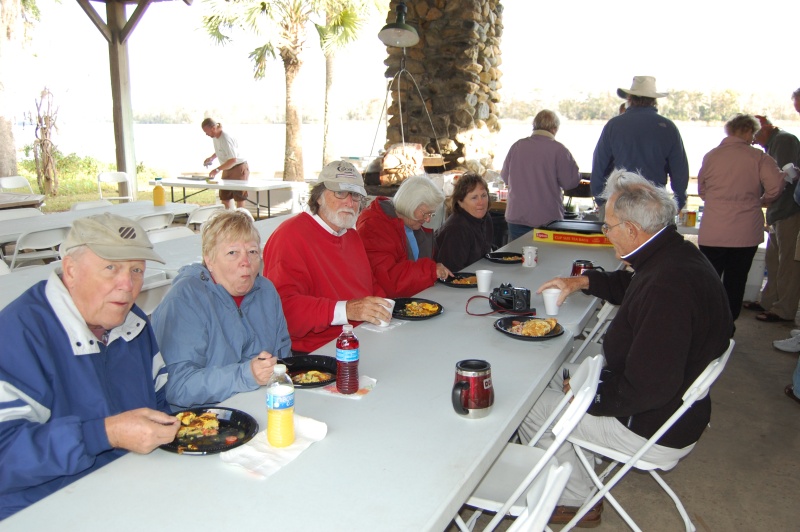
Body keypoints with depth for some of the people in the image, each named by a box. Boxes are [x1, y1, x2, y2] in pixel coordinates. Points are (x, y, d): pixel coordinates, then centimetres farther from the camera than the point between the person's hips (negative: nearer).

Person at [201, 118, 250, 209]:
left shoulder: (225, 139, -25)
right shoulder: (215, 137, 3)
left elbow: (233, 160, -29)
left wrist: (218, 169, -32)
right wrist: (211, 157, 5)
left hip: (239, 168, -9)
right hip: (227, 170, 9)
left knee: (239, 199, -4)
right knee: (224, 197, 7)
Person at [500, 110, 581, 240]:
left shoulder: (517, 146, 1)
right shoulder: (558, 149, -10)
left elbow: (505, 177, 10)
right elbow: (571, 181, -7)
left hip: (516, 217, 3)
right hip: (547, 219, -3)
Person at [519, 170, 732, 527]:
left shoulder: (667, 286, -34)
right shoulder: (677, 254, -1)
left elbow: (648, 388, -34)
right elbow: (629, 286, 23)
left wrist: (588, 396, -19)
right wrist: (584, 280, 9)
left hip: (652, 428, -10)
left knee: (528, 408, -3)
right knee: (558, 374, 21)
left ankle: (578, 500, 18)